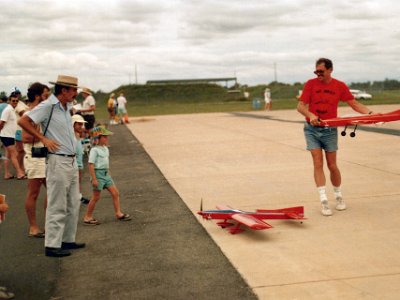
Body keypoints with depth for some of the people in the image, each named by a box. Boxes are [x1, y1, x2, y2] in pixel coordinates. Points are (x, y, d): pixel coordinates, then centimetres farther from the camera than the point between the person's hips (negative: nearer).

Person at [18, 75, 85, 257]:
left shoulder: (66, 106, 13)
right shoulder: (47, 106, -13)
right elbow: (23, 121, -18)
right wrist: (43, 139, -16)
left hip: (72, 161, 9)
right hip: (58, 162, -9)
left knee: (73, 204, 14)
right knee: (57, 206, -4)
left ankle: (68, 240, 25)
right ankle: (52, 246, 3)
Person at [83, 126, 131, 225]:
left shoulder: (105, 148, 11)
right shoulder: (94, 150, -15)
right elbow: (91, 165, -18)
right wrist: (94, 179, -21)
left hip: (106, 174, 8)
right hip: (98, 173, -8)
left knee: (115, 193, 5)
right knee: (96, 197, -1)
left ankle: (118, 213, 13)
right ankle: (87, 217, 11)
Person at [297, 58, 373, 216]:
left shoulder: (340, 86, -1)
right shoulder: (310, 84, -4)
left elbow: (354, 103, 3)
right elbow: (300, 106, -9)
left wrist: (370, 113, -12)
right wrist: (310, 115, -29)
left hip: (330, 131, 1)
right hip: (312, 129, -1)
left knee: (332, 165, 6)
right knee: (318, 163, -8)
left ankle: (338, 196, 26)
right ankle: (323, 200, -5)